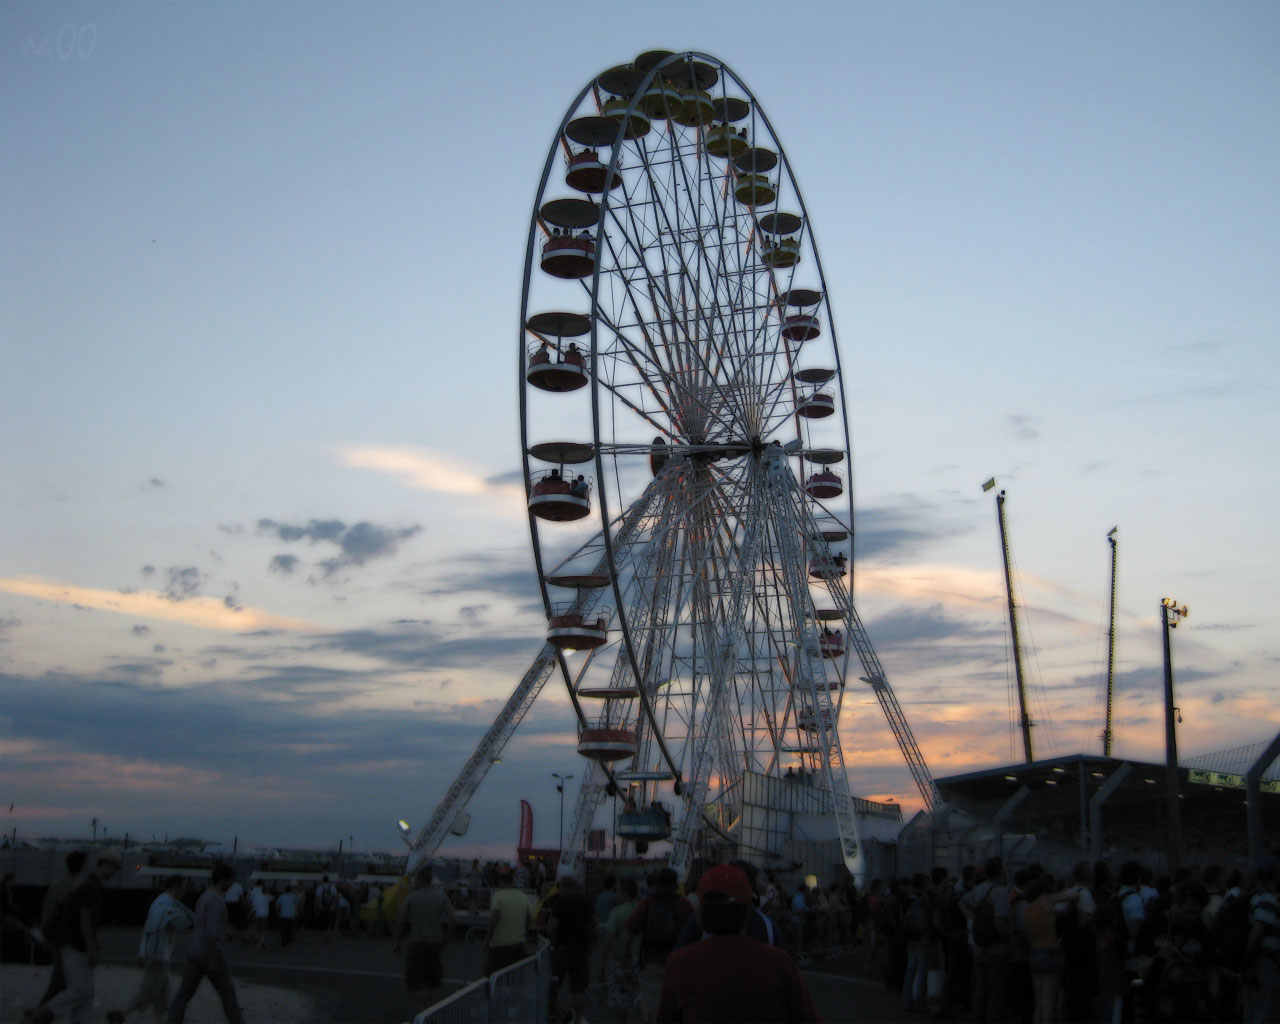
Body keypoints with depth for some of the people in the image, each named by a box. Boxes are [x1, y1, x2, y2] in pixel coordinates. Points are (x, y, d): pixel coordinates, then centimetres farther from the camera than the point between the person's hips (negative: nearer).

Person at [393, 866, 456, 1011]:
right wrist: (445, 939, 8)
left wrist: (397, 943, 7)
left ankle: (427, 1006, -17)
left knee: (413, 982, 1)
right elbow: (454, 919, -4)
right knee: (433, 982, 16)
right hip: (435, 943, 4)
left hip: (418, 943, -4)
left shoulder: (412, 897, -4)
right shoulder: (441, 897, 3)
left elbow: (401, 922, -3)